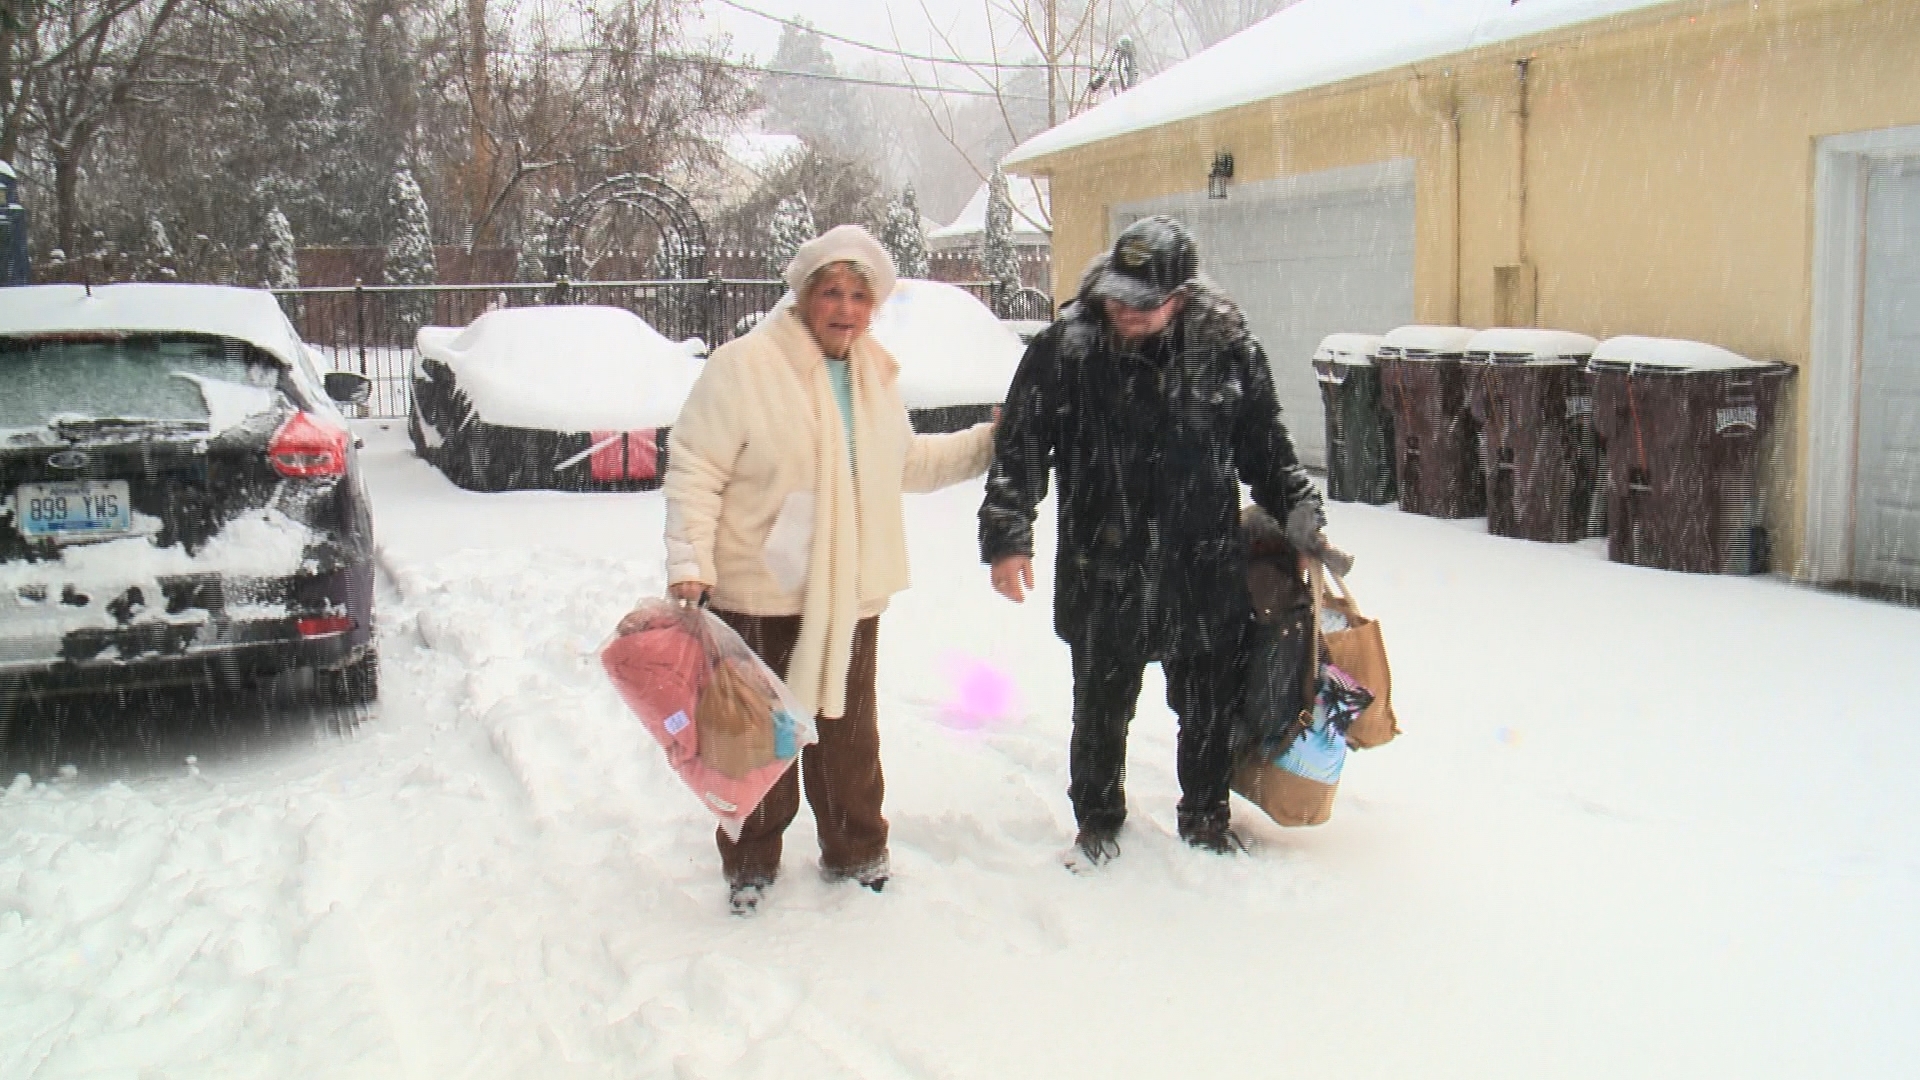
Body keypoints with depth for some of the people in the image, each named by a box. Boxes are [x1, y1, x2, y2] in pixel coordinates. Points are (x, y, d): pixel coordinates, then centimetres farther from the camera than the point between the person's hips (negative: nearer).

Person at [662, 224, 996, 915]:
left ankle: (856, 853, 34)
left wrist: (990, 442, 22)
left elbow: (906, 464, 25)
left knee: (849, 732, 16)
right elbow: (696, 469, -11)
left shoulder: (875, 377, 11)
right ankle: (750, 866, 24)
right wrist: (689, 561, -20)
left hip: (850, 598, 5)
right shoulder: (744, 365, -10)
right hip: (758, 596, -5)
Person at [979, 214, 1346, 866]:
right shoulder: (1063, 348, -8)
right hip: (1103, 575, -2)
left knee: (1214, 708, 14)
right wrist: (1007, 537, -7)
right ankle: (1097, 821, 34)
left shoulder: (1226, 346, -2)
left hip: (1208, 571, 2)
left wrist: (1299, 515, 7)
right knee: (1101, 708, 11)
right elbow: (1019, 448, -3)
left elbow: (1265, 445, 11)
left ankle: (1205, 818, 37)